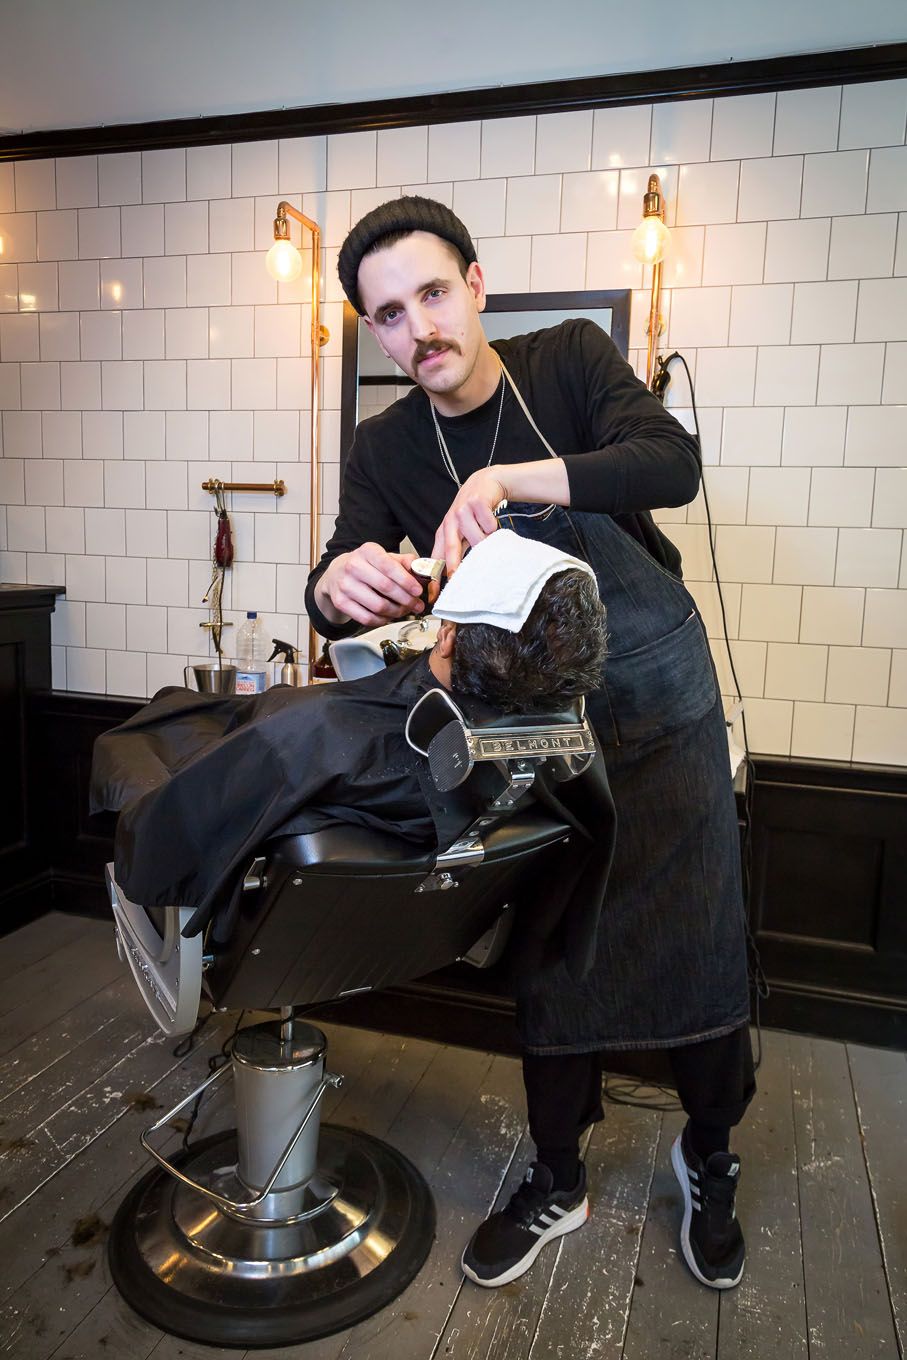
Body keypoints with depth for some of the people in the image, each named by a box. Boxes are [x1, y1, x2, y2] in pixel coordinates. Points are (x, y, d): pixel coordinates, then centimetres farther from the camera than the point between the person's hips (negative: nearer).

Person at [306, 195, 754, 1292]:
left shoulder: (570, 358, -7)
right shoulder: (384, 449, -3)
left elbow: (673, 463, -23)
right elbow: (336, 604, -12)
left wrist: (514, 477, -37)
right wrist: (338, 583, -37)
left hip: (661, 704, -1)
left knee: (699, 945, 8)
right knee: (548, 954, 11)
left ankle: (709, 1159, 35)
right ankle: (556, 1182, 33)